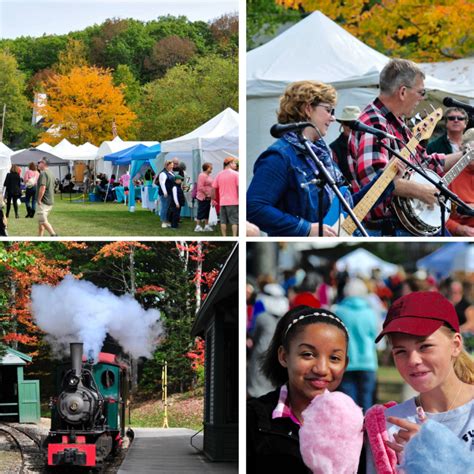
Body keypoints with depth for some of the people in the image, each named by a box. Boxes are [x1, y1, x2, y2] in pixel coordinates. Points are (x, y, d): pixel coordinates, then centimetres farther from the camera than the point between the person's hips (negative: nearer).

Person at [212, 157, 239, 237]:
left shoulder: (219, 174, 8)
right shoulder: (235, 174, -5)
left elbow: (214, 188, 8)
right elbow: (239, 187, -12)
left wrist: (213, 199, 16)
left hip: (222, 202, 4)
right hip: (233, 202, -4)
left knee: (223, 221, 8)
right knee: (234, 221, -1)